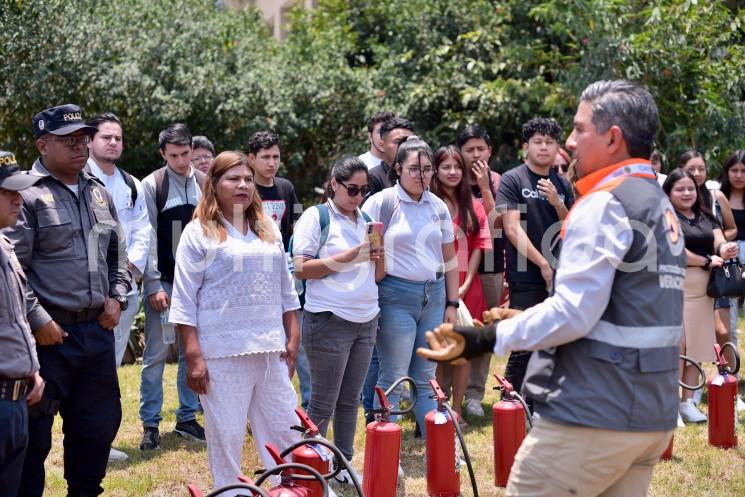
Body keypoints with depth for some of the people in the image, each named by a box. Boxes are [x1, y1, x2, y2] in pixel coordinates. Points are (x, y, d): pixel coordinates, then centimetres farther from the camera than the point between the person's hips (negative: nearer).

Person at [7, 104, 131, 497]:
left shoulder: (99, 193, 14)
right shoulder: (28, 196, -8)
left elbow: (117, 251, 23)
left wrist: (116, 297, 9)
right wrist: (38, 321, -17)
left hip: (98, 330, 7)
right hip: (49, 335, -7)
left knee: (100, 423, 14)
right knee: (34, 433, 1)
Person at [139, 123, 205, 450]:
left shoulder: (207, 185, 6)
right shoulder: (153, 185, -4)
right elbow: (148, 238, -6)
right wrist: (154, 285, -11)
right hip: (164, 283, -3)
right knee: (156, 354, -2)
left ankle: (187, 418, 19)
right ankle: (150, 424, 5)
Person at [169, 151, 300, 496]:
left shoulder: (269, 231, 15)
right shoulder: (198, 233, -1)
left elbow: (285, 289, 20)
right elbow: (184, 300, -5)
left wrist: (292, 338, 13)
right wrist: (193, 357, -11)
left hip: (270, 350, 5)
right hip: (223, 353, -5)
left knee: (285, 432, 8)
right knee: (226, 438, 0)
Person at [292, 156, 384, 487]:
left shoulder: (365, 221, 15)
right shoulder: (316, 217, -4)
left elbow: (377, 276, 17)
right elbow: (301, 269, -12)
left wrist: (378, 257, -5)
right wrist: (347, 257, -17)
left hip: (365, 320, 6)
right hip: (329, 322, -6)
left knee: (350, 401, 11)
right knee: (323, 404, 0)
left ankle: (344, 466, 19)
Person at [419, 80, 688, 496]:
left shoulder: (606, 202, -13)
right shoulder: (662, 205, 16)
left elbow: (573, 315, -20)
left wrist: (488, 339, -13)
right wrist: (527, 322, 19)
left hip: (593, 415, -9)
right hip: (652, 415, 9)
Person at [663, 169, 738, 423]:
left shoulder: (706, 218, 15)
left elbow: (719, 242, 4)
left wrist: (725, 249, -20)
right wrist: (707, 261, -5)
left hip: (702, 291, 6)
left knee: (696, 346, 8)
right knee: (674, 347, -7)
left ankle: (688, 402, 15)